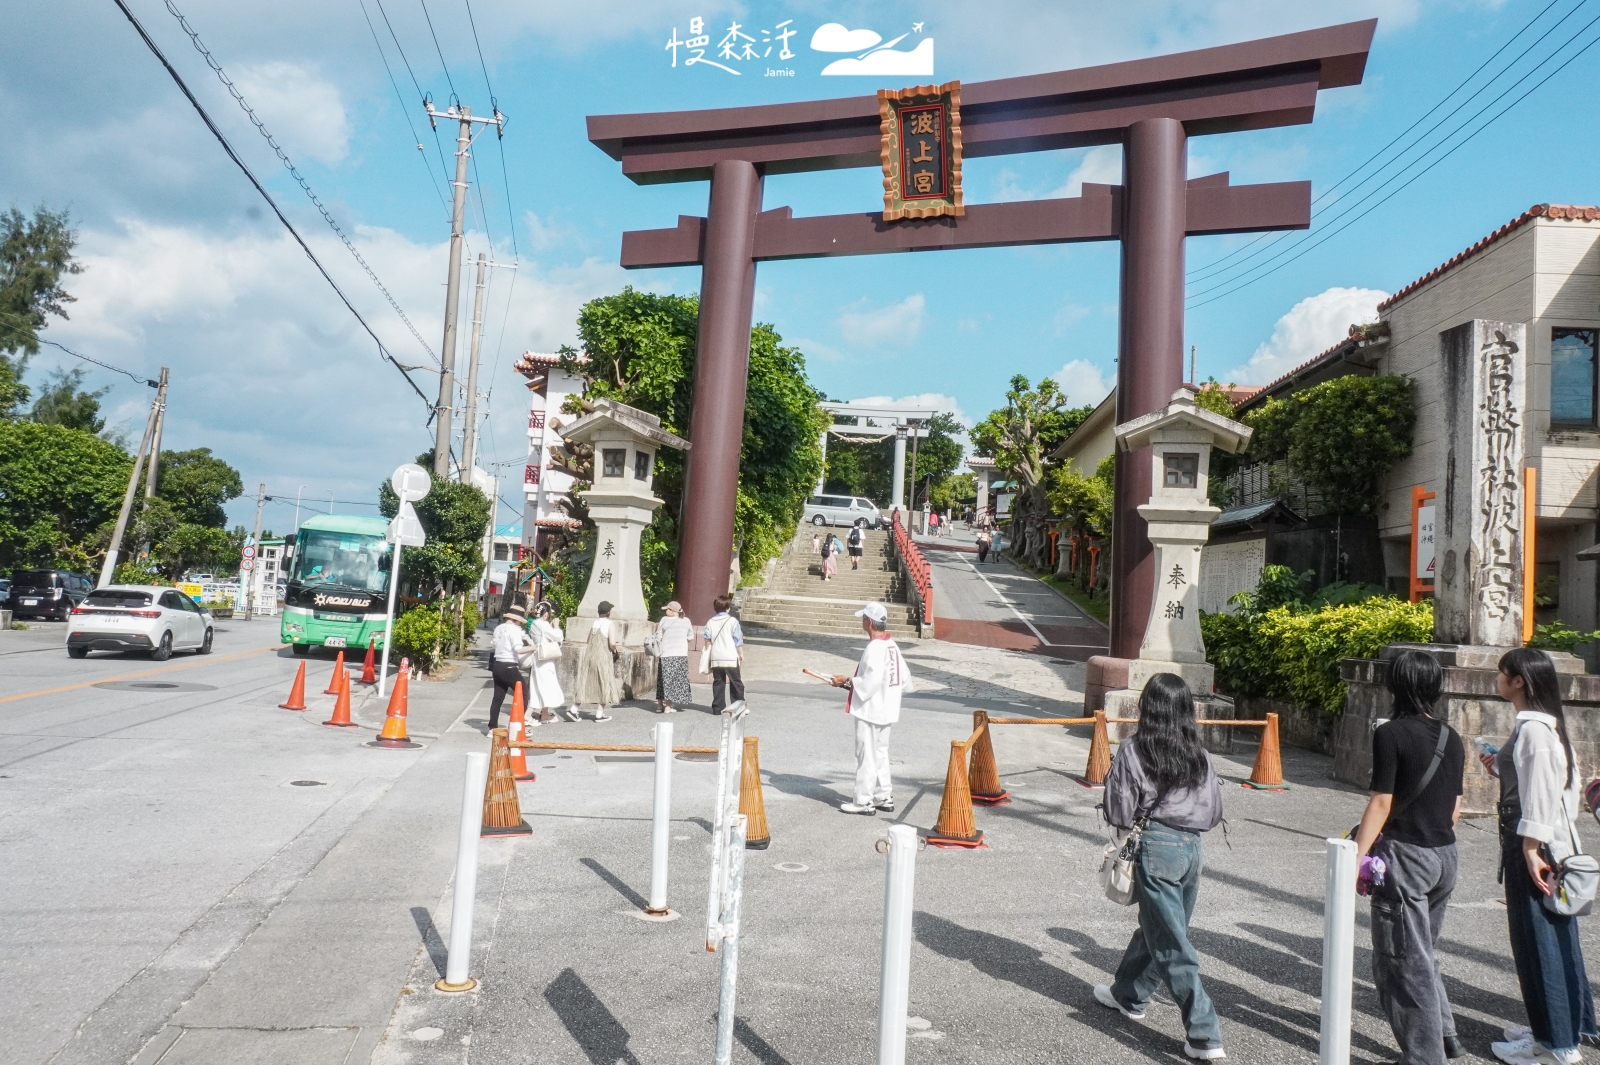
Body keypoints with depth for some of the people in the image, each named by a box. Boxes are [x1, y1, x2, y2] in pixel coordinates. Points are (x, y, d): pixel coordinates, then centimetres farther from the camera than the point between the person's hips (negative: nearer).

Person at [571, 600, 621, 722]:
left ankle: (573, 709, 8)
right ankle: (599, 714, 7)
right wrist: (614, 651, 3)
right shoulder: (609, 623, -9)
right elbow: (612, 643, -17)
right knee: (604, 684, 5)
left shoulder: (594, 622, 9)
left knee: (586, 683, 12)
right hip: (603, 657, -6)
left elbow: (589, 641, 13)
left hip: (589, 656, 6)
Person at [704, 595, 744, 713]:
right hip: (731, 657, -3)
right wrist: (741, 654, 4)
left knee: (718, 682, 8)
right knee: (736, 683, 3)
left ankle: (718, 707, 6)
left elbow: (707, 639, 7)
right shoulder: (732, 621, -5)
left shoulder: (710, 622, 6)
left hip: (716, 658, 3)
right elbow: (738, 640, -4)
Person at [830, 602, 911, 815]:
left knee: (866, 755, 0)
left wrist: (847, 680, -14)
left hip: (870, 710, -9)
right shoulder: (892, 645, 8)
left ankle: (863, 801, 6)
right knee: (880, 754, 18)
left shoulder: (874, 648, -20)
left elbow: (869, 683, -25)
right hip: (887, 709, 9)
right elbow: (905, 679, 11)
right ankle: (884, 797, 25)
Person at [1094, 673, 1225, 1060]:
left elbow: (1120, 814, -10)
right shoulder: (1200, 756, 2)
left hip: (1155, 846, -6)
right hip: (1191, 847, 6)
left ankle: (1204, 1035, 2)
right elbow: (1214, 813, 7)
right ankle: (1128, 995, 39)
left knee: (1171, 944, 1)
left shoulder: (1132, 752, -11)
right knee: (1156, 928, 21)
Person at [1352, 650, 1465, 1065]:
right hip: (1445, 855, 7)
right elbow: (1456, 805, 11)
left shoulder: (1392, 734, -14)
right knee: (1423, 952, 24)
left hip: (1405, 856, -7)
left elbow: (1382, 802, -17)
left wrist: (1357, 856, -13)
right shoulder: (1450, 738, 5)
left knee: (1404, 961, 4)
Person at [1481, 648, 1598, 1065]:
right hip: (1556, 840, 10)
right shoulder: (1548, 724, 10)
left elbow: (1540, 790, -24)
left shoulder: (1533, 728, -20)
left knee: (1538, 941, 1)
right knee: (1556, 937, 18)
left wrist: (1531, 848, -24)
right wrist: (1500, 768, 14)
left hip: (1535, 845, -10)